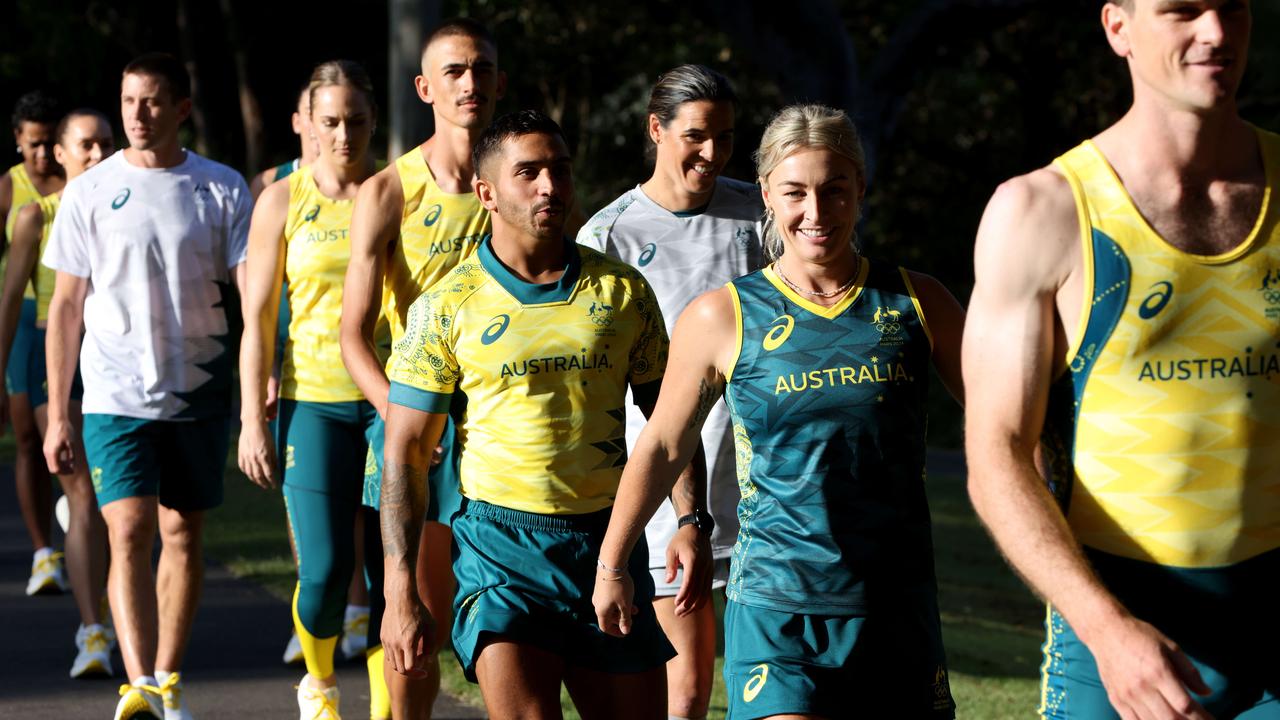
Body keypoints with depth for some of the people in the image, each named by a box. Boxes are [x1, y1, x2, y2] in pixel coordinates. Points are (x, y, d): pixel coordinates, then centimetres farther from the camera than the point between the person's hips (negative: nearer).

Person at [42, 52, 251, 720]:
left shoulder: (223, 189, 2)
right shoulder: (90, 192, 2)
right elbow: (65, 306, 5)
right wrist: (56, 415, 2)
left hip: (200, 395, 1)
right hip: (116, 396, -1)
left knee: (182, 535, 9)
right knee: (129, 533, -13)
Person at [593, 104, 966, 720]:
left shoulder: (916, 304, 4)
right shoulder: (723, 317, 0)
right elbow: (662, 446, 11)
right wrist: (612, 565, 18)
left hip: (898, 609, 3)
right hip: (776, 613, -3)